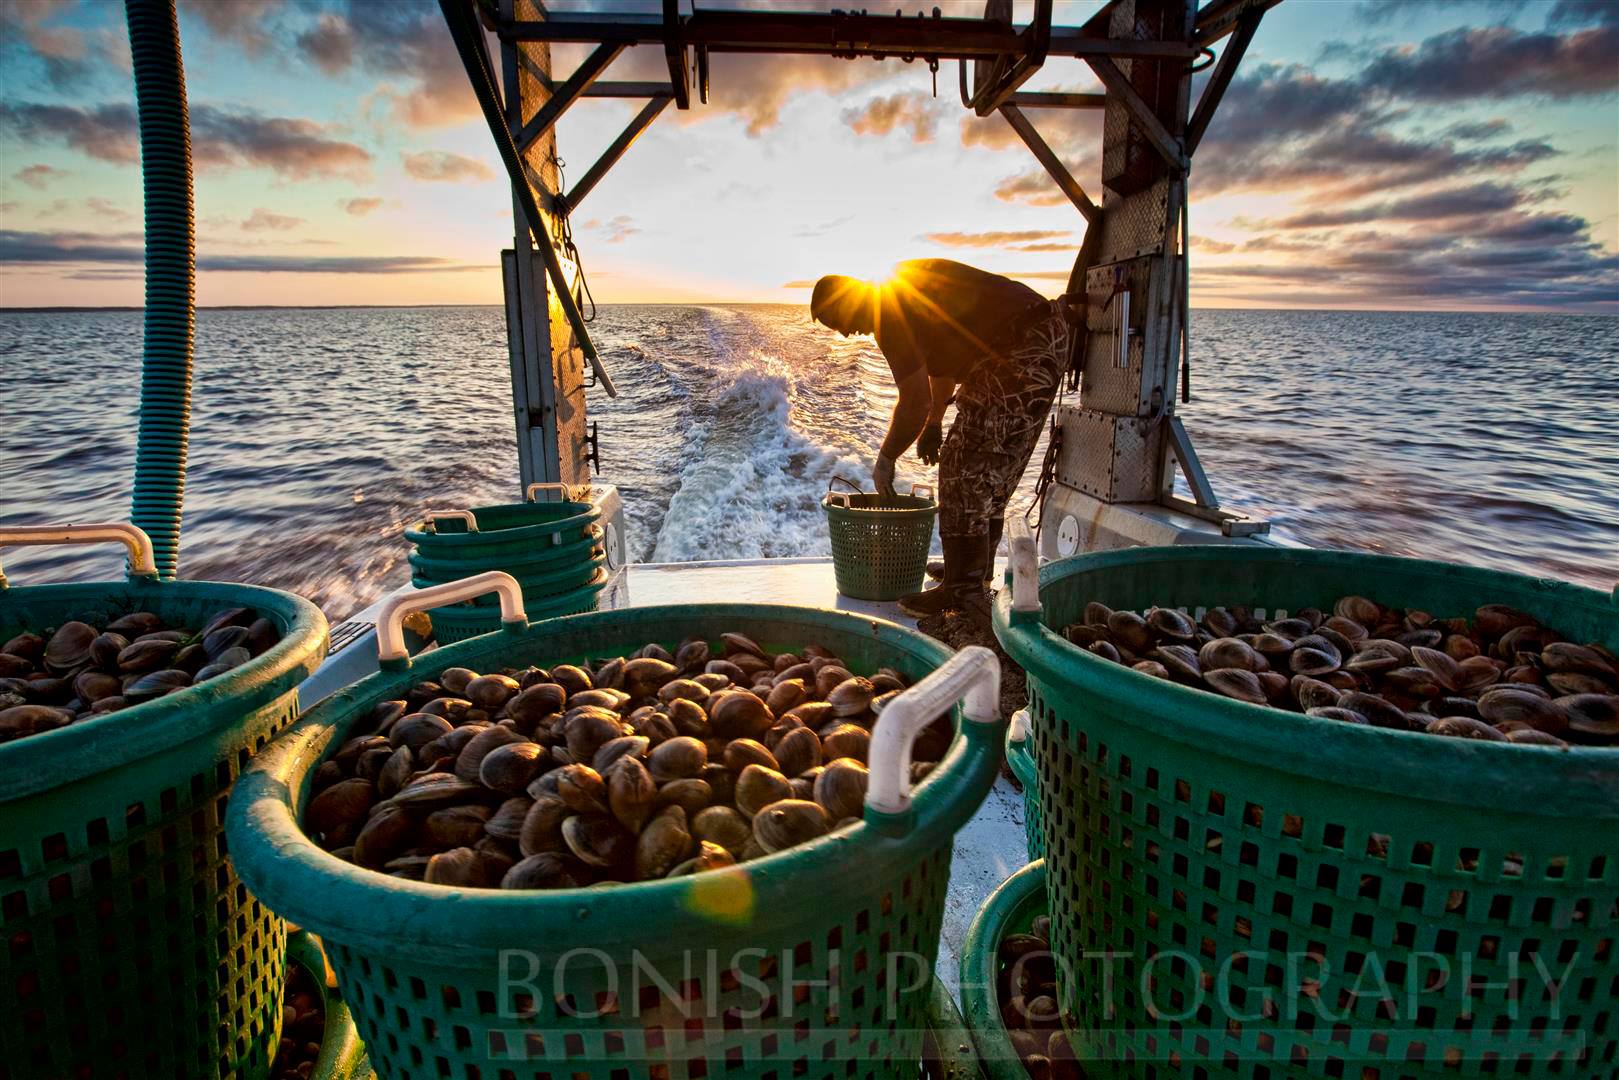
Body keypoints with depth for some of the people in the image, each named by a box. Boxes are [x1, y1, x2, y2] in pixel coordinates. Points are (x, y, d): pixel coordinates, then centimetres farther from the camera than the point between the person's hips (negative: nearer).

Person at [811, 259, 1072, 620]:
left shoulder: (889, 312, -14)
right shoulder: (905, 289, 18)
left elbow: (916, 402, -16)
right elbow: (943, 361, 30)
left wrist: (885, 459, -2)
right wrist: (934, 421, 32)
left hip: (1021, 356, -11)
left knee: (966, 471, -8)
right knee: (991, 472, 17)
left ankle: (964, 591, -4)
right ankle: (976, 570, 28)